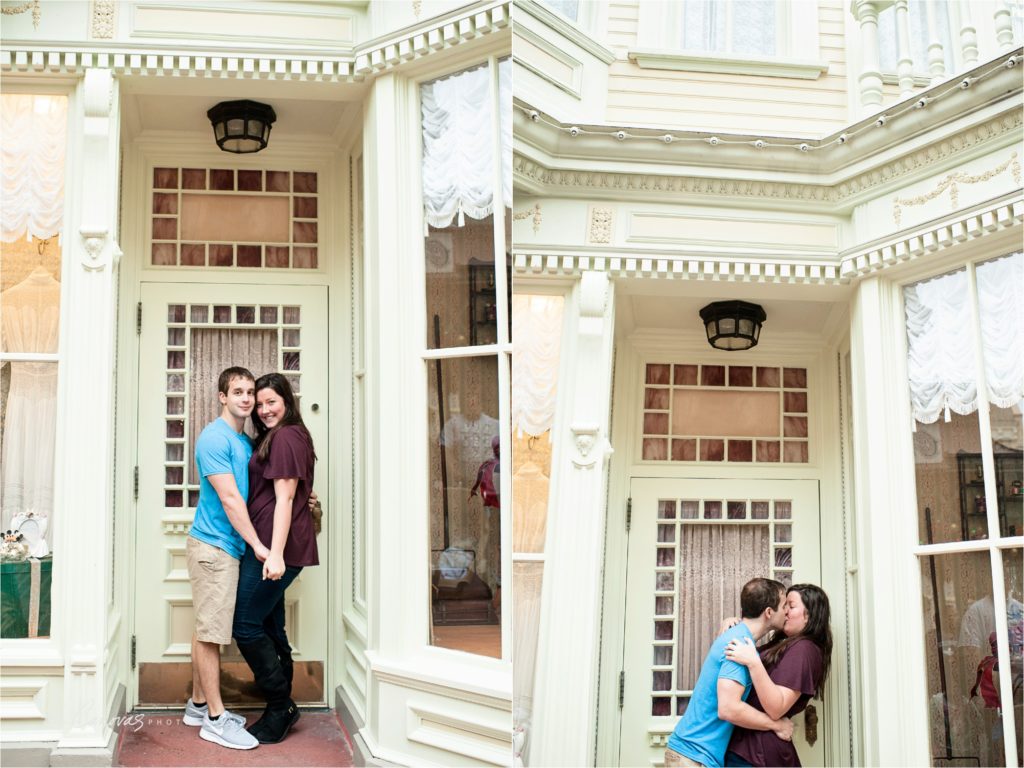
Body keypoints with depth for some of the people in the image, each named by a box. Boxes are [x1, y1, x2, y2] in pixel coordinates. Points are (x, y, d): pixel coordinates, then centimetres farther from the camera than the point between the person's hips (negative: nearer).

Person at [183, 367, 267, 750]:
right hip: (213, 546, -9)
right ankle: (214, 719, 1)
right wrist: (258, 545, -17)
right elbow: (229, 498, -18)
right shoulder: (215, 438, -13)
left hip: (228, 546, 9)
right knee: (211, 631, -4)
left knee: (207, 629, 15)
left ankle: (199, 705, 24)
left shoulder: (245, 441, 14)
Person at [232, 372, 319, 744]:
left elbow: (284, 498, -19)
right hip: (268, 546, 10)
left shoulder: (285, 437, -12)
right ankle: (281, 708, 20)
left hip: (273, 546, -10)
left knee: (246, 625, -5)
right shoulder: (275, 438, 19)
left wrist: (276, 553, -23)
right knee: (270, 626, 13)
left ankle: (281, 705, 2)